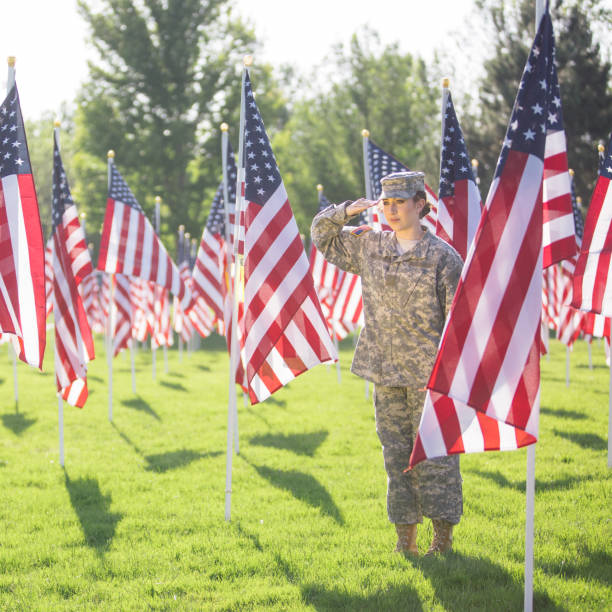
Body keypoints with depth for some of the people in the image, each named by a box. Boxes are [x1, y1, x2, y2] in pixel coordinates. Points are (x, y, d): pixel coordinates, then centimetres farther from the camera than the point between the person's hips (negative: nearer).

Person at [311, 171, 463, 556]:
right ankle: (405, 535, 15)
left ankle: (444, 536, 5)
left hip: (429, 372, -5)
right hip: (386, 373, 5)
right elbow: (322, 235, 20)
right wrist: (347, 211, 1)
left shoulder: (443, 257, -6)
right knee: (396, 453, 8)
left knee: (434, 452, -3)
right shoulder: (368, 245, 8)